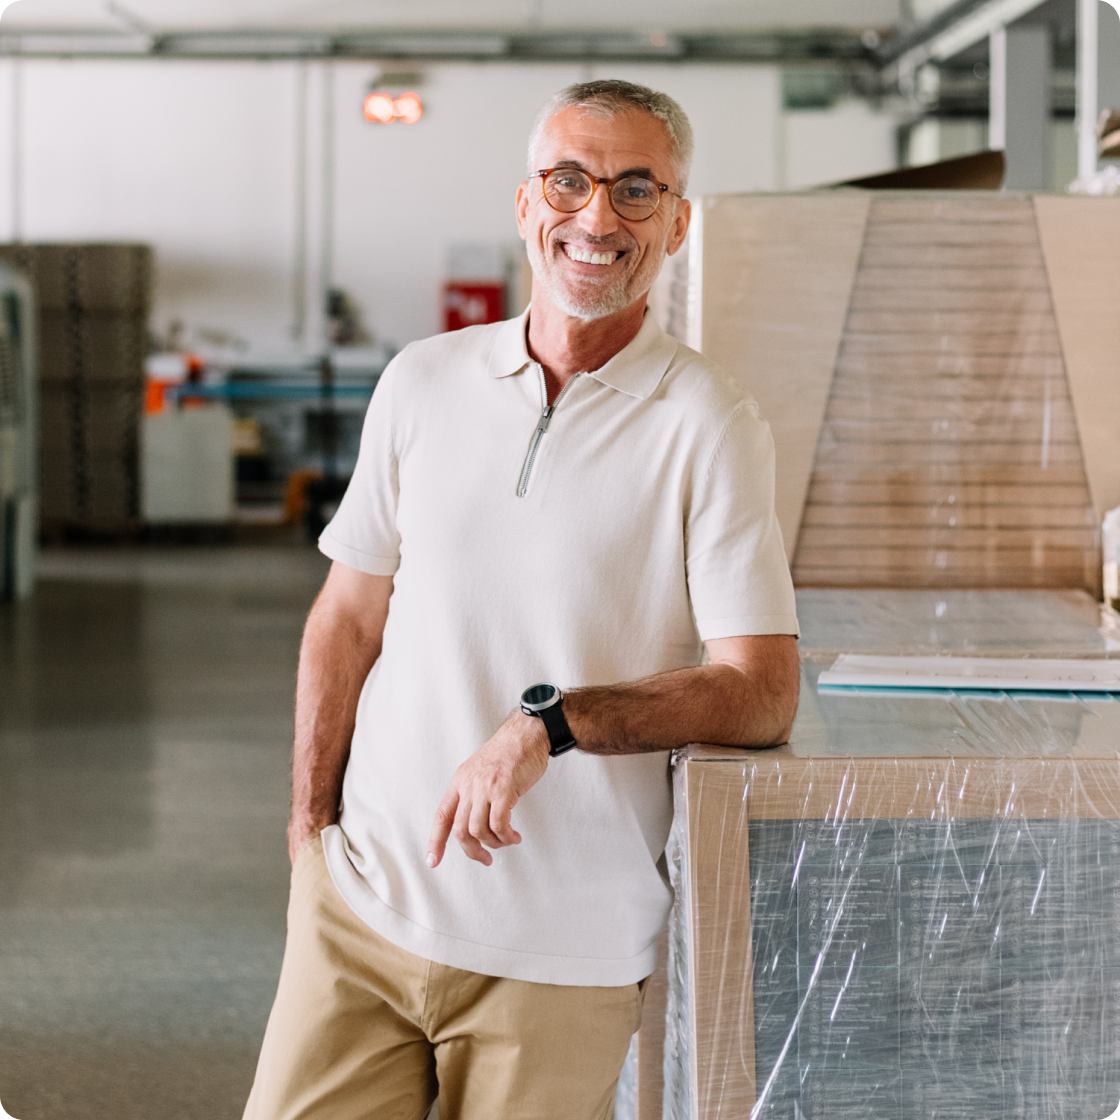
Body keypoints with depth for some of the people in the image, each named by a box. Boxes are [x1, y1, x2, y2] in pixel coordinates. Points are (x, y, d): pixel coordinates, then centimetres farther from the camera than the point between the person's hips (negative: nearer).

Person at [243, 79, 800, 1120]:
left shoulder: (710, 426, -6)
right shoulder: (423, 383, 6)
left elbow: (762, 691, -11)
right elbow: (347, 618, 13)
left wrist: (551, 720, -21)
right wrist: (310, 822, 7)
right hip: (362, 905, 3)